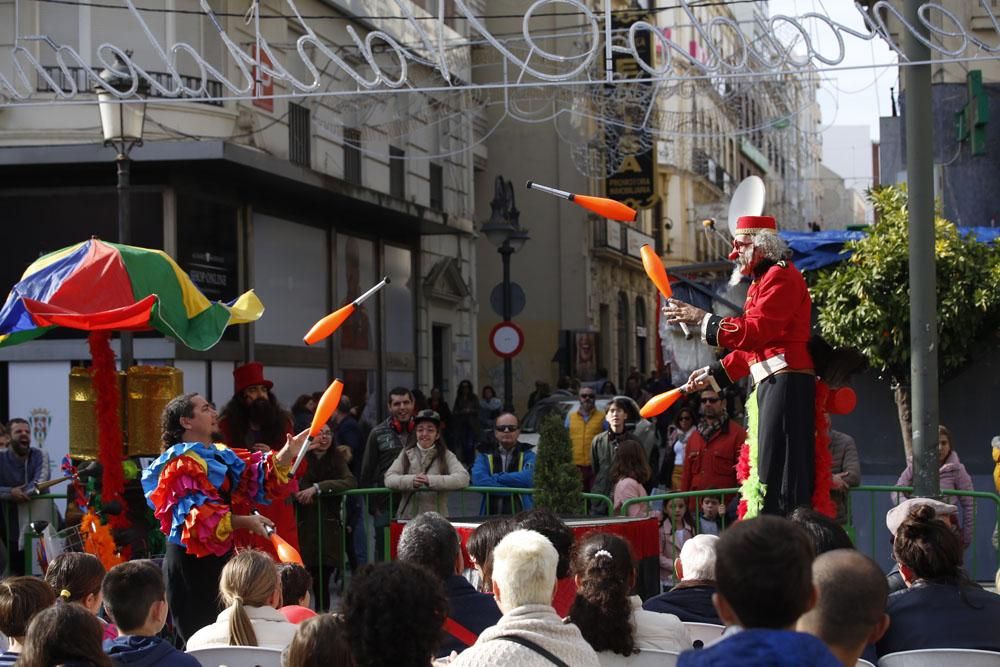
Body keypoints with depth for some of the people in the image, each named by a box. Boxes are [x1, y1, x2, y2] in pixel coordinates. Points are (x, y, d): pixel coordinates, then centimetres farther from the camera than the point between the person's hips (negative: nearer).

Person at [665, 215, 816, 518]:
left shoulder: (782, 276, -10)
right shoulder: (761, 281, 23)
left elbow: (754, 331, -21)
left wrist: (702, 318, -16)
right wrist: (715, 373, 21)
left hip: (785, 383, -11)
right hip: (771, 386, 11)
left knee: (777, 475, -13)